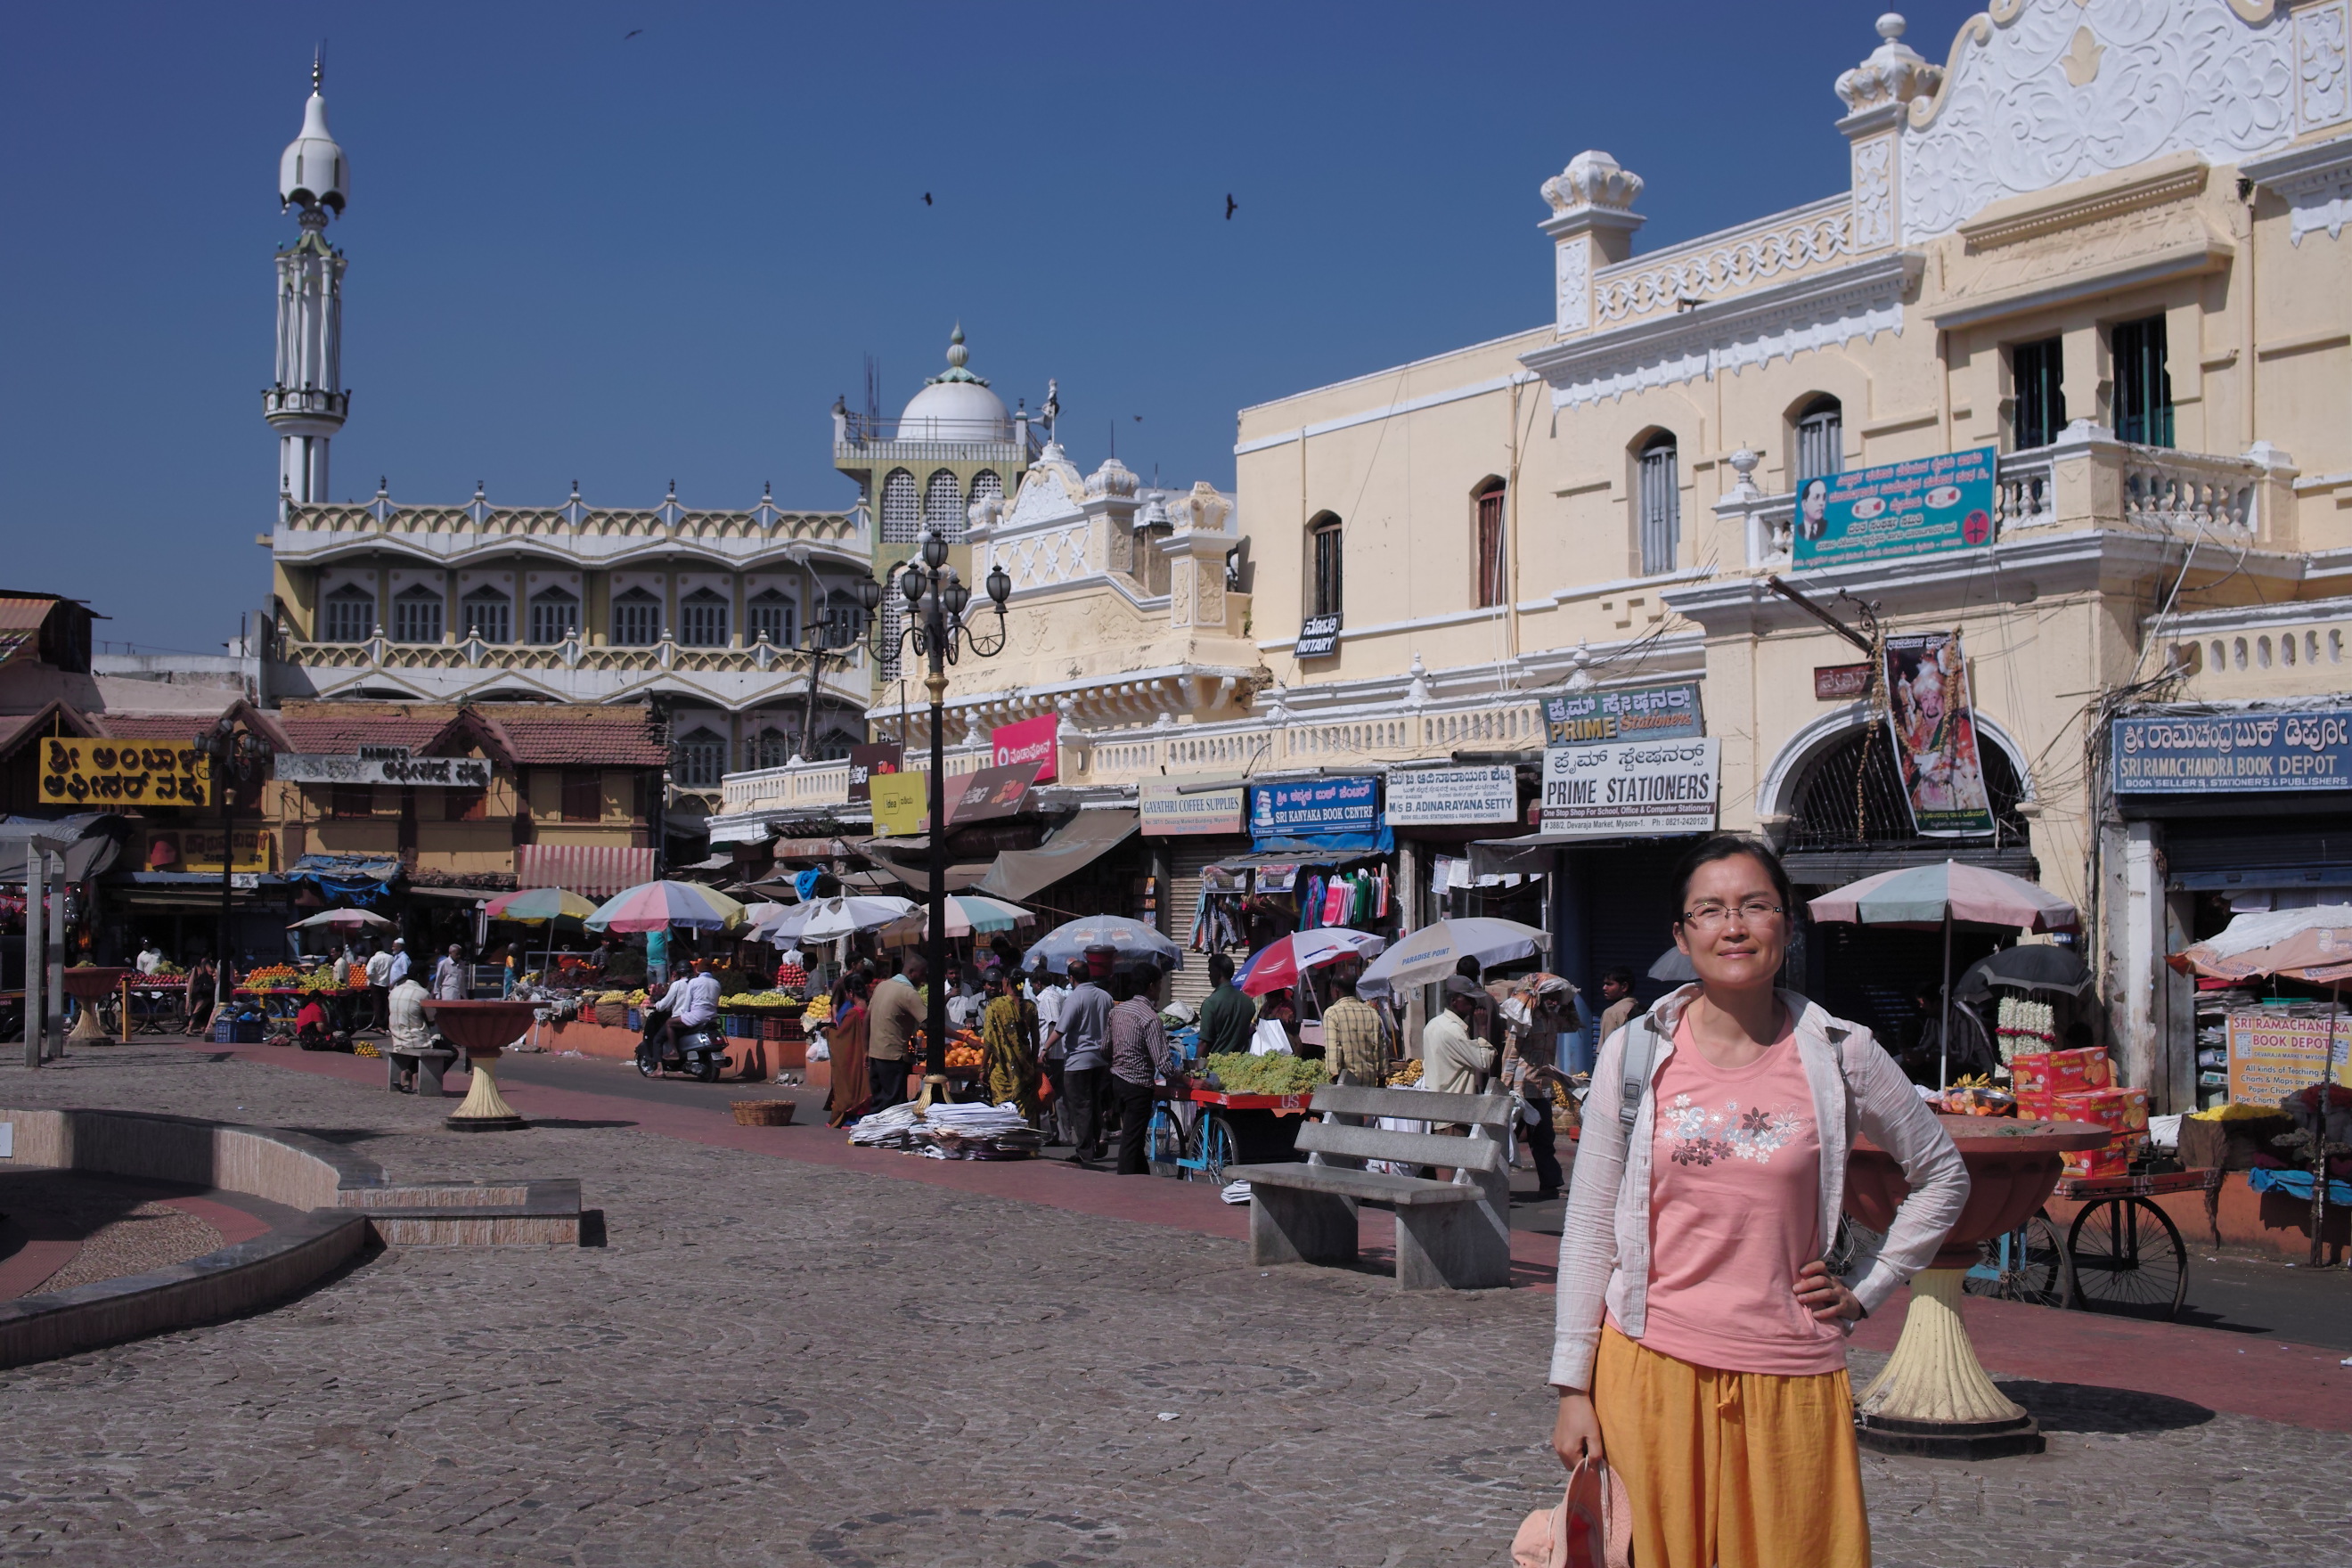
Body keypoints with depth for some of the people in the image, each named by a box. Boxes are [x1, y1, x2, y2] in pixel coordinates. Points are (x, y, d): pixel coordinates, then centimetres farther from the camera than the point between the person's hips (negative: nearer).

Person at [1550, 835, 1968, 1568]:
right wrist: (1573, 1387, 0)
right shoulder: (1634, 1053, 0)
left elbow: (1943, 1176, 14)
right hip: (1651, 1368, 0)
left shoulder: (1841, 1055, -1)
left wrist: (1863, 1288, 5)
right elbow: (1589, 1227, 3)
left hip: (1791, 1379, 0)